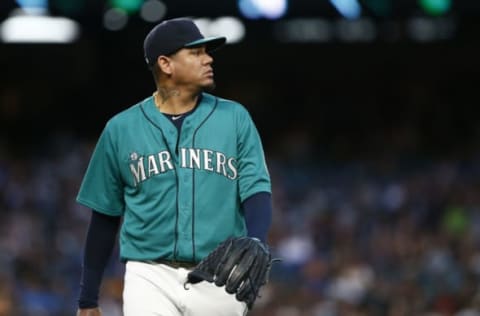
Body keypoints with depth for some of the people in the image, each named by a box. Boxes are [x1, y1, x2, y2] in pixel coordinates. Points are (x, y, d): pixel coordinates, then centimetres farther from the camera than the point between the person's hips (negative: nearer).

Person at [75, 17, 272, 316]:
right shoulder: (121, 128, 6)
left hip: (219, 279, 1)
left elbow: (257, 191, -1)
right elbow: (105, 215, 12)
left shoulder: (234, 118, 6)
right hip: (151, 278, -1)